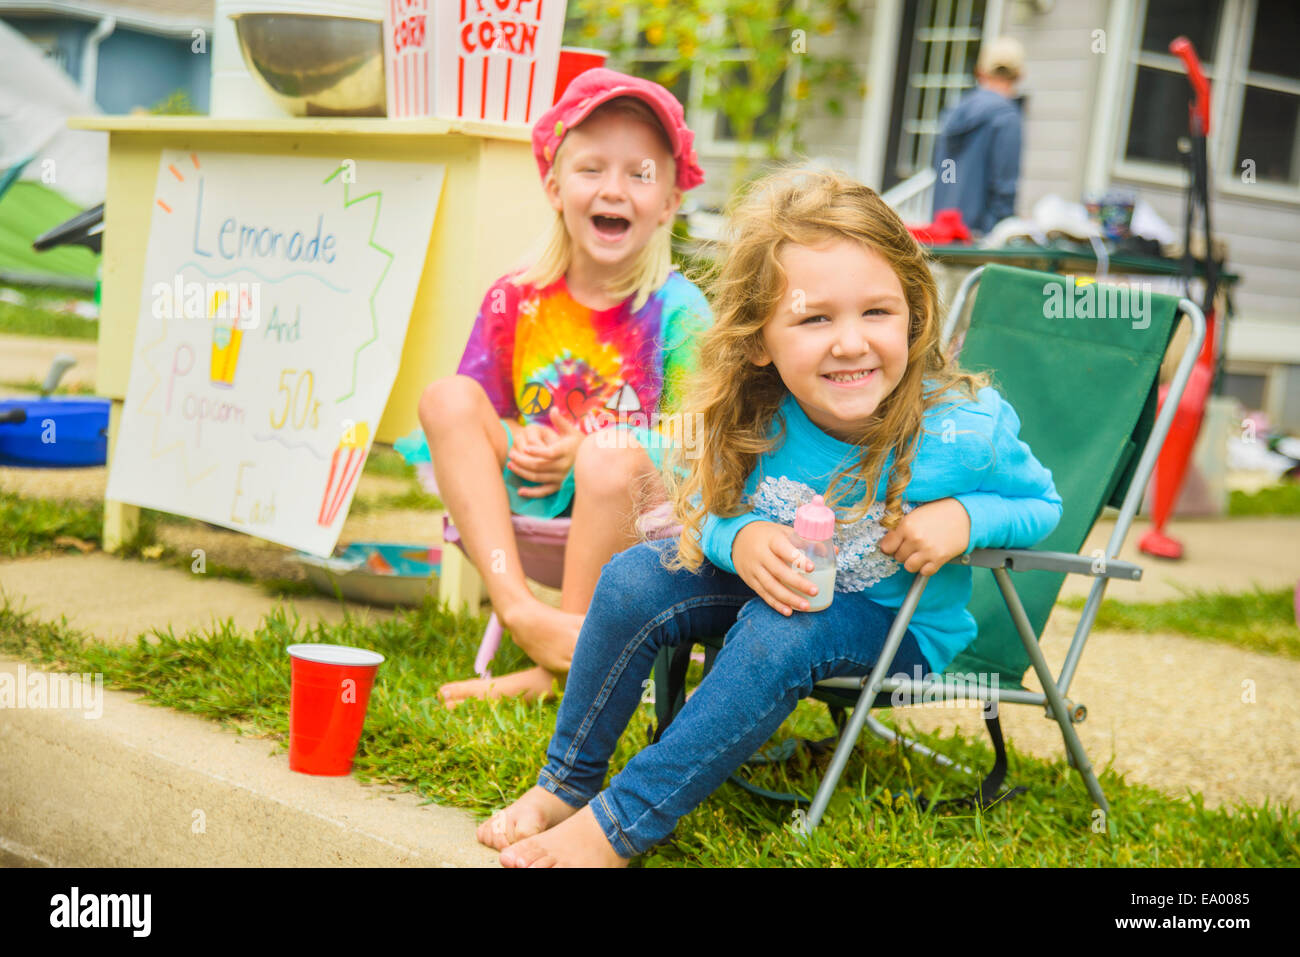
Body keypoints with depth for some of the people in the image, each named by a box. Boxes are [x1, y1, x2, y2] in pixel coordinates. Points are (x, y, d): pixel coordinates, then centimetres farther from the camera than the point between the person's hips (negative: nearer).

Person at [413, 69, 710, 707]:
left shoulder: (677, 309, -3)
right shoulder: (514, 301, 6)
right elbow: (471, 419, 12)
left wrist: (591, 452, -18)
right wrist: (509, 446, -10)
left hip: (641, 508, -3)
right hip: (527, 499, 3)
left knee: (613, 460, -36)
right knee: (447, 396, -18)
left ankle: (557, 667, -19)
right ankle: (519, 609, -32)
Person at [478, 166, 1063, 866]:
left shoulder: (966, 428, -26)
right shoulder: (752, 423, -20)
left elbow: (1041, 503, -7)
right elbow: (701, 508, -2)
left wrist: (965, 518, -28)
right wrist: (738, 538, -26)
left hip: (900, 625, -3)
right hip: (771, 582, 3)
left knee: (779, 632, -34)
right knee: (634, 578, -18)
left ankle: (617, 827, -25)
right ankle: (567, 785, -1)